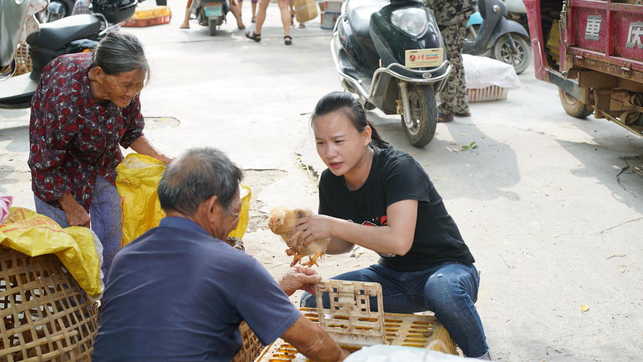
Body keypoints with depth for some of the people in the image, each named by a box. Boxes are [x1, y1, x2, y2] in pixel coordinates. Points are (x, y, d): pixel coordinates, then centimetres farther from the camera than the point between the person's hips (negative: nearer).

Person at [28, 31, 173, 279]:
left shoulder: (125, 84, -23)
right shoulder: (64, 99, -39)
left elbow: (131, 133, 0)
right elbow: (44, 165, -25)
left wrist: (160, 158, -13)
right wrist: (71, 207, -15)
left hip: (104, 162, 6)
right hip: (61, 174, -5)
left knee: (112, 240, 13)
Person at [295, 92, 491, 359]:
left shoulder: (399, 168, -24)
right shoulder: (331, 182, -3)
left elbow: (399, 241, -36)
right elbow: (345, 243, 9)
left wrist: (333, 225, -31)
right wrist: (309, 239, -12)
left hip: (446, 267, -6)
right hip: (393, 275, 6)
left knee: (443, 290, -42)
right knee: (313, 303, -10)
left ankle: (480, 356, -11)